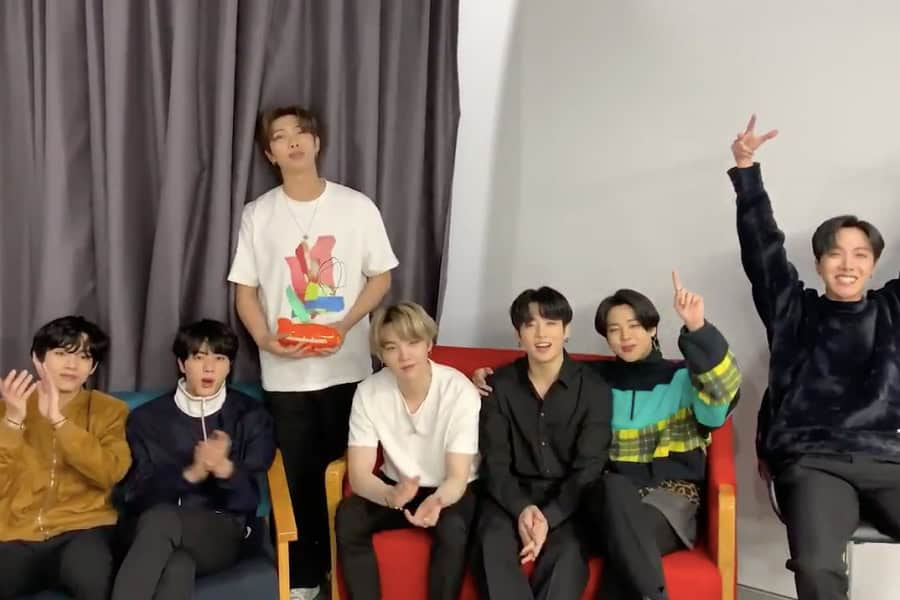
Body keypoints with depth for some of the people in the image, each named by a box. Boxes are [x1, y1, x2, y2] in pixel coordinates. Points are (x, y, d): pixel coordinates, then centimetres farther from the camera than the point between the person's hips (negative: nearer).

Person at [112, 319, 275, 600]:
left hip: (220, 532, -1)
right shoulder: (146, 418, 10)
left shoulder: (251, 416, 9)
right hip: (150, 527, 1)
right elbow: (136, 494, -1)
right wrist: (191, 474, -20)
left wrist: (224, 467, -24)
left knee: (161, 520, -36)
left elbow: (247, 499, 0)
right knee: (178, 566, -38)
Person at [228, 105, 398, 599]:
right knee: (297, 476, 6)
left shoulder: (357, 206, -1)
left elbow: (380, 276, 3)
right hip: (285, 373, 1)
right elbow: (245, 289, 4)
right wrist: (265, 339, -13)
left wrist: (345, 324, -12)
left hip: (348, 367, 0)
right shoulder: (258, 214, 2)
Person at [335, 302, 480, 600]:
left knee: (453, 529, -34)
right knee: (347, 517, -26)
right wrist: (392, 496, -42)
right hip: (396, 485, 2)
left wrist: (436, 502, -48)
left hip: (449, 491, -2)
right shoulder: (369, 392, -16)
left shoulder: (460, 391, -23)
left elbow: (458, 477, -23)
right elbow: (359, 475, -18)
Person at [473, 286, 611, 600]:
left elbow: (588, 468, -7)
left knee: (568, 551, -33)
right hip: (513, 494, 1)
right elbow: (495, 464, -1)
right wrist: (521, 509, -22)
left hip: (568, 498, -1)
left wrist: (549, 518, -23)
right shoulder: (499, 385, 2)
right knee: (493, 542, -31)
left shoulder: (593, 388, -2)